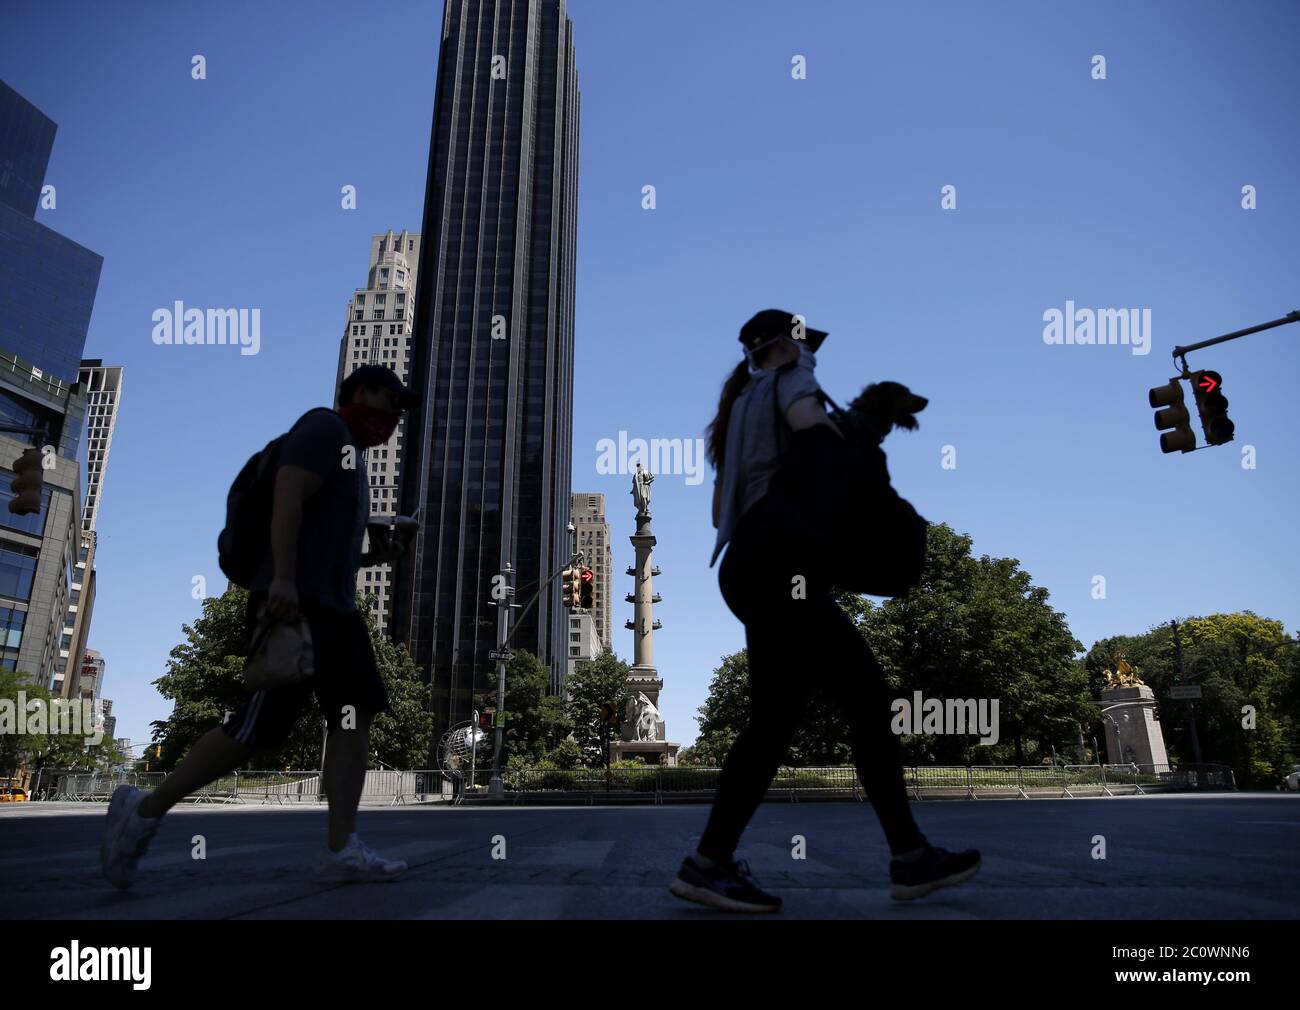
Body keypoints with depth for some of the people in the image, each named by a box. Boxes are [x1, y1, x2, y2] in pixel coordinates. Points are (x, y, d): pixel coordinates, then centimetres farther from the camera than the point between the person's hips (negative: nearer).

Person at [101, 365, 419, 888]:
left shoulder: (350, 457, 26)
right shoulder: (324, 426, -2)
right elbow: (287, 498, -17)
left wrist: (376, 556, 14)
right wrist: (283, 579, -27)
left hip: (334, 608, 10)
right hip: (294, 604, -10)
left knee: (357, 716, -2)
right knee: (254, 731, -9)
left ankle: (341, 850, -4)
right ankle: (144, 810, 10)